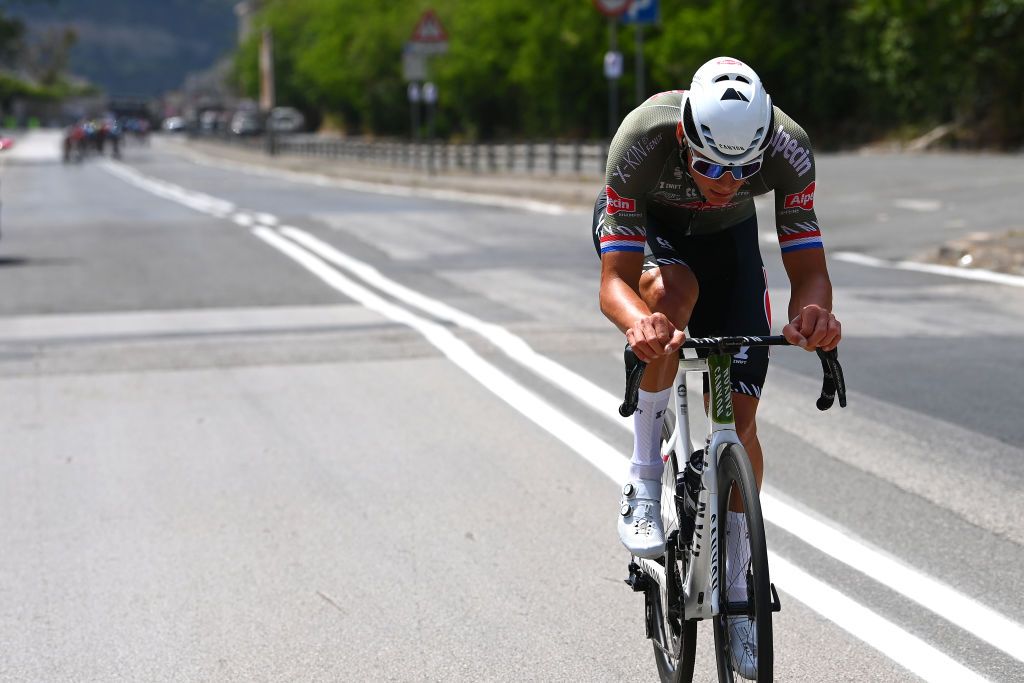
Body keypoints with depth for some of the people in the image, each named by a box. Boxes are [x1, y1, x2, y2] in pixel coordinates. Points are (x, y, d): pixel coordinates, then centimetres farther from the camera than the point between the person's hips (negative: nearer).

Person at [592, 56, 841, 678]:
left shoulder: (788, 148, -35)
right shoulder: (643, 138, -40)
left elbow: (809, 268, -31)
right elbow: (615, 281, -39)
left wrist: (816, 311, -55)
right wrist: (638, 322, -62)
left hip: (727, 235, 2)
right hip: (641, 227, -2)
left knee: (740, 412, -5)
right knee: (673, 289, -38)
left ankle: (737, 581, 16)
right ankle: (644, 479, -20)